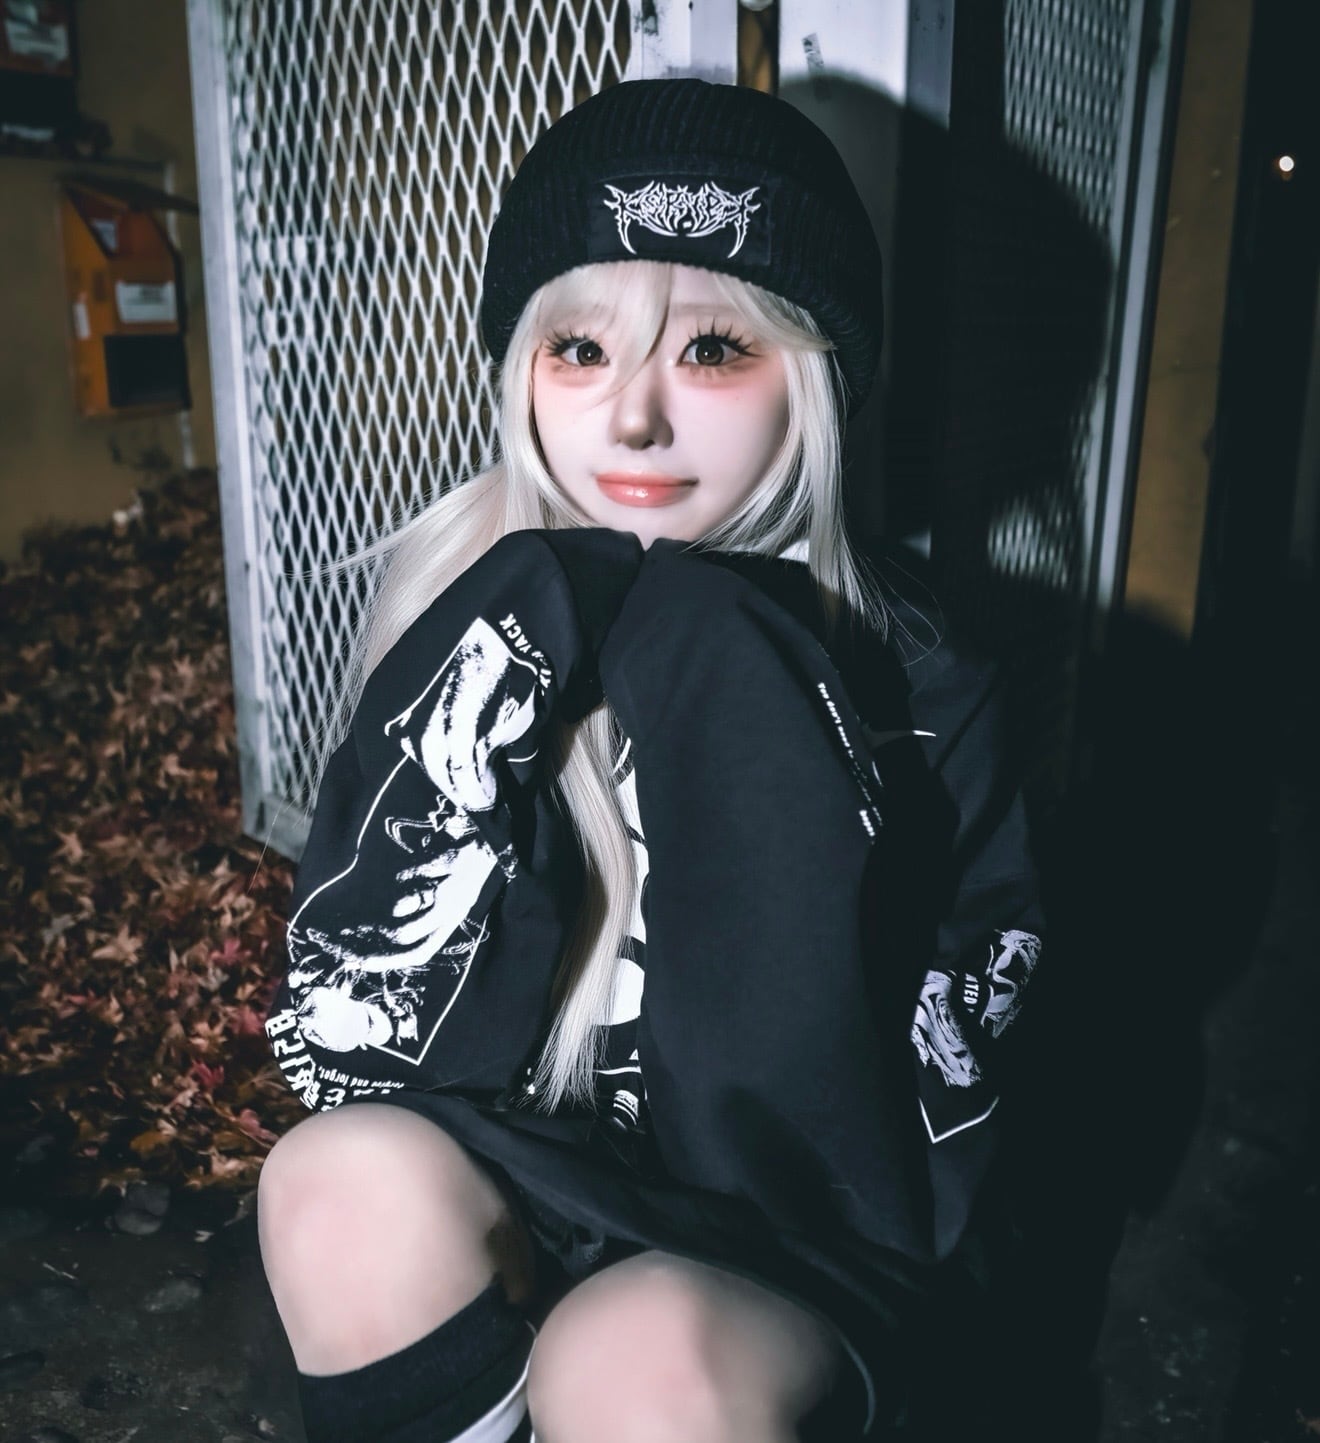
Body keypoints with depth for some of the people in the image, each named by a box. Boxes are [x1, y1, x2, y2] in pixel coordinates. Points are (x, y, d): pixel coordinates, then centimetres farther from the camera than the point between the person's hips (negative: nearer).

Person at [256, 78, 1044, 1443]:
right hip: (502, 1205, 3)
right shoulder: (476, 616, -9)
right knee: (347, 1179, -28)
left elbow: (922, 1112, -15)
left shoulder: (915, 700, -12)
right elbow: (341, 1035, -13)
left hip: (783, 1259, -2)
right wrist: (506, 672, -25)